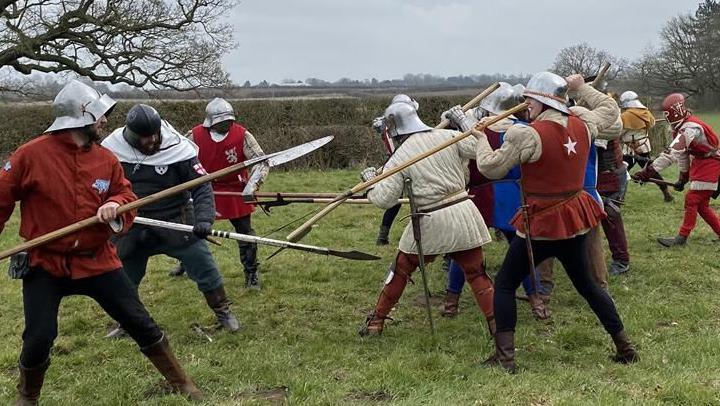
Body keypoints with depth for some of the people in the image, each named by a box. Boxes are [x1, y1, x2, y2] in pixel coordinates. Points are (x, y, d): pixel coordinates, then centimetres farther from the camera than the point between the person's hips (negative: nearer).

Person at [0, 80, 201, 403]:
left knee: (138, 321, 5)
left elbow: (126, 195, 7)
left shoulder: (106, 159, -1)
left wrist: (116, 205, -16)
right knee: (39, 337, -2)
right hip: (45, 264, -3)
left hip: (97, 261, 3)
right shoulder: (31, 154, -12)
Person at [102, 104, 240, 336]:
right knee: (123, 278, 11)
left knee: (203, 263, -2)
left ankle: (223, 312, 18)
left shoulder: (178, 148, -17)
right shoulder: (112, 148, -10)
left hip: (174, 219, -2)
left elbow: (201, 186, -15)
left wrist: (203, 219, -27)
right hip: (132, 226, 2)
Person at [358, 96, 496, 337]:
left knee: (401, 270, 16)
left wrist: (370, 181, 13)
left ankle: (376, 321, 26)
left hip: (432, 222, -2)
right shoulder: (448, 136, 0)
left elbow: (384, 200, -8)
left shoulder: (399, 157, -4)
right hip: (463, 213, 2)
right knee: (476, 272, 10)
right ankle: (497, 323, 4)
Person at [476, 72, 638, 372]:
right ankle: (625, 347, 27)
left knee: (505, 284, 7)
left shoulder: (527, 135, -20)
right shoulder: (582, 125, -2)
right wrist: (582, 88, 27)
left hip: (542, 225, -6)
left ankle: (504, 357, 6)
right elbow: (610, 110, 20)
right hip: (575, 220, 6)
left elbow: (490, 168, -12)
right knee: (586, 283, 22)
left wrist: (481, 139, 6)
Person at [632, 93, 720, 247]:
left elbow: (671, 153, -35)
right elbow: (683, 154, 16)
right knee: (701, 204, 13)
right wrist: (683, 177, 18)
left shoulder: (691, 128, -27)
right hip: (700, 165, 10)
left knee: (692, 200, -5)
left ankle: (682, 237, 3)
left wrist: (648, 172, -39)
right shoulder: (682, 127, 6)